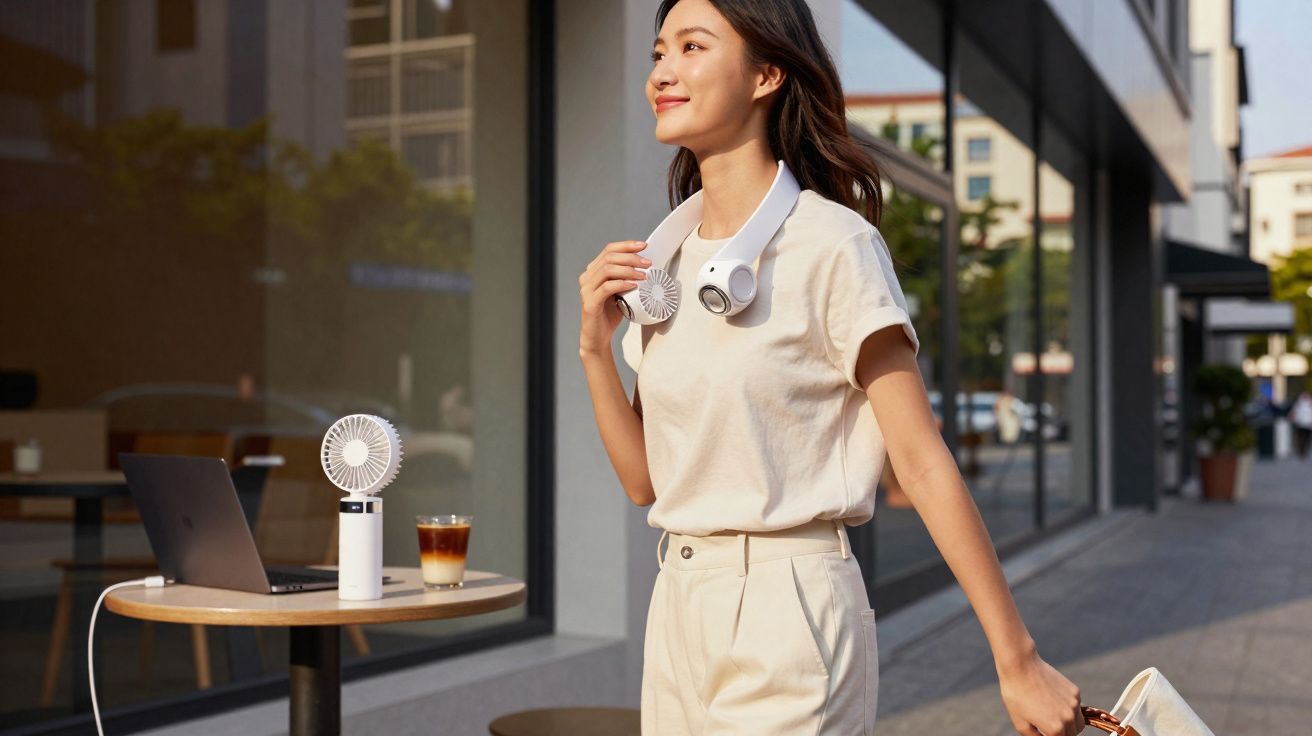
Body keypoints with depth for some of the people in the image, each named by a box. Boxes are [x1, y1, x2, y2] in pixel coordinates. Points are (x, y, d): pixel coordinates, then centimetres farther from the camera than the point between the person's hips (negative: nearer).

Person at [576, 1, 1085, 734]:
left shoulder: (832, 245, -11)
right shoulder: (664, 260, 8)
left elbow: (924, 463, -14)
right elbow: (646, 480, 10)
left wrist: (1019, 660, -15)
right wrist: (595, 347, -4)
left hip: (788, 612, -6)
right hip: (678, 610, 7)